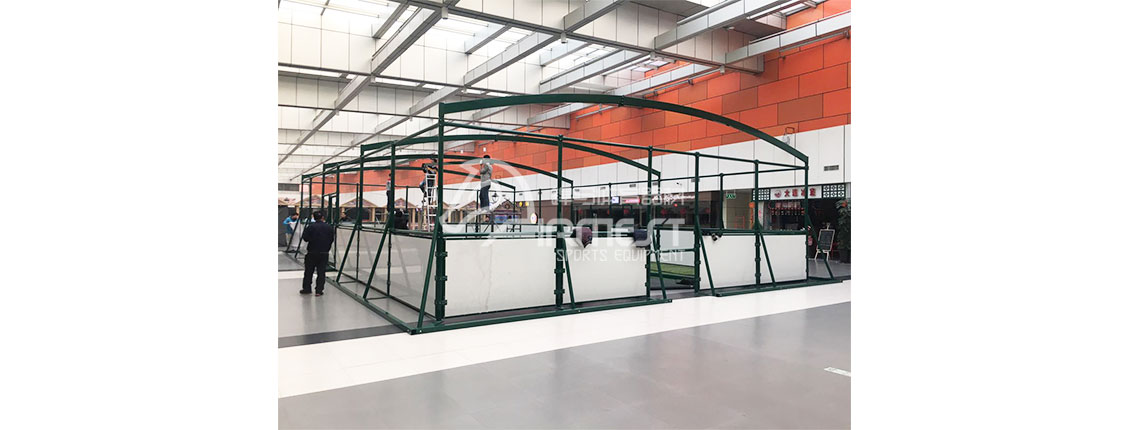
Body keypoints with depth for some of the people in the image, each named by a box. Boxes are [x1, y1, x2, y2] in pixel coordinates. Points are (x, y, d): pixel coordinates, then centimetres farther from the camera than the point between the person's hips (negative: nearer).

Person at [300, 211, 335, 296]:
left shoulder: (310, 227, -11)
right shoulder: (329, 227, -3)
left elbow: (305, 238, -9)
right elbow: (331, 240, 3)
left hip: (312, 252, -1)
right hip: (324, 253, 1)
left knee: (309, 271, 12)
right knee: (321, 272, 5)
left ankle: (306, 288, 18)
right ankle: (319, 290, 4)